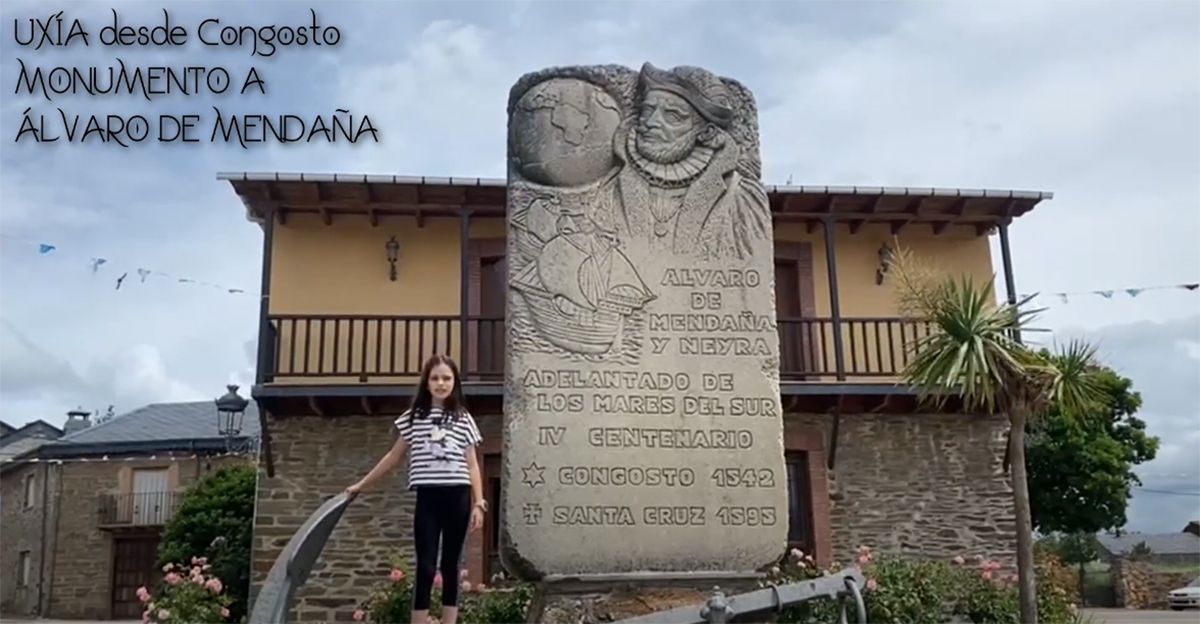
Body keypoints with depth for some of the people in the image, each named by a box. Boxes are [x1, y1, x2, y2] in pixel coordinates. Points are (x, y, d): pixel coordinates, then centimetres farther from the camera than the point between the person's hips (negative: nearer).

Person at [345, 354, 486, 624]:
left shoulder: (464, 419, 7)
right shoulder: (413, 417, 7)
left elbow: (471, 465, 7)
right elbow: (394, 457, 14)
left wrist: (478, 503, 0)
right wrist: (361, 485, 15)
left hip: (457, 497, 1)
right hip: (428, 498, -1)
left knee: (450, 566, 7)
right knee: (426, 567, -5)